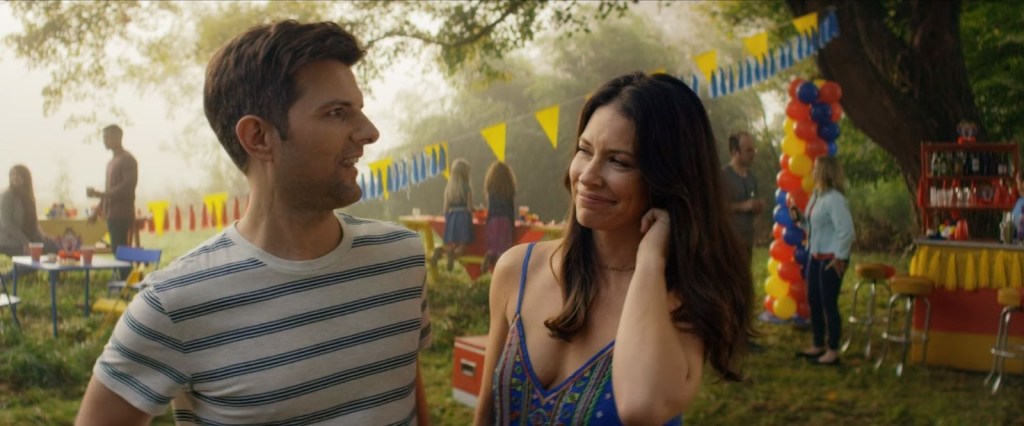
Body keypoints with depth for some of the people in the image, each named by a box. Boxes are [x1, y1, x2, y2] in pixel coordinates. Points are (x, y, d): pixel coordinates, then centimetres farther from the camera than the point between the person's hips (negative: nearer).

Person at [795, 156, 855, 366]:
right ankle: (818, 345, 29)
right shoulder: (816, 196, 10)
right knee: (813, 301, 16)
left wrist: (840, 258, -18)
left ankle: (833, 351, 8)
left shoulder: (834, 199, -20)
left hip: (830, 259, -10)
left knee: (829, 304, -2)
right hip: (815, 256, 10)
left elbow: (846, 231, -23)